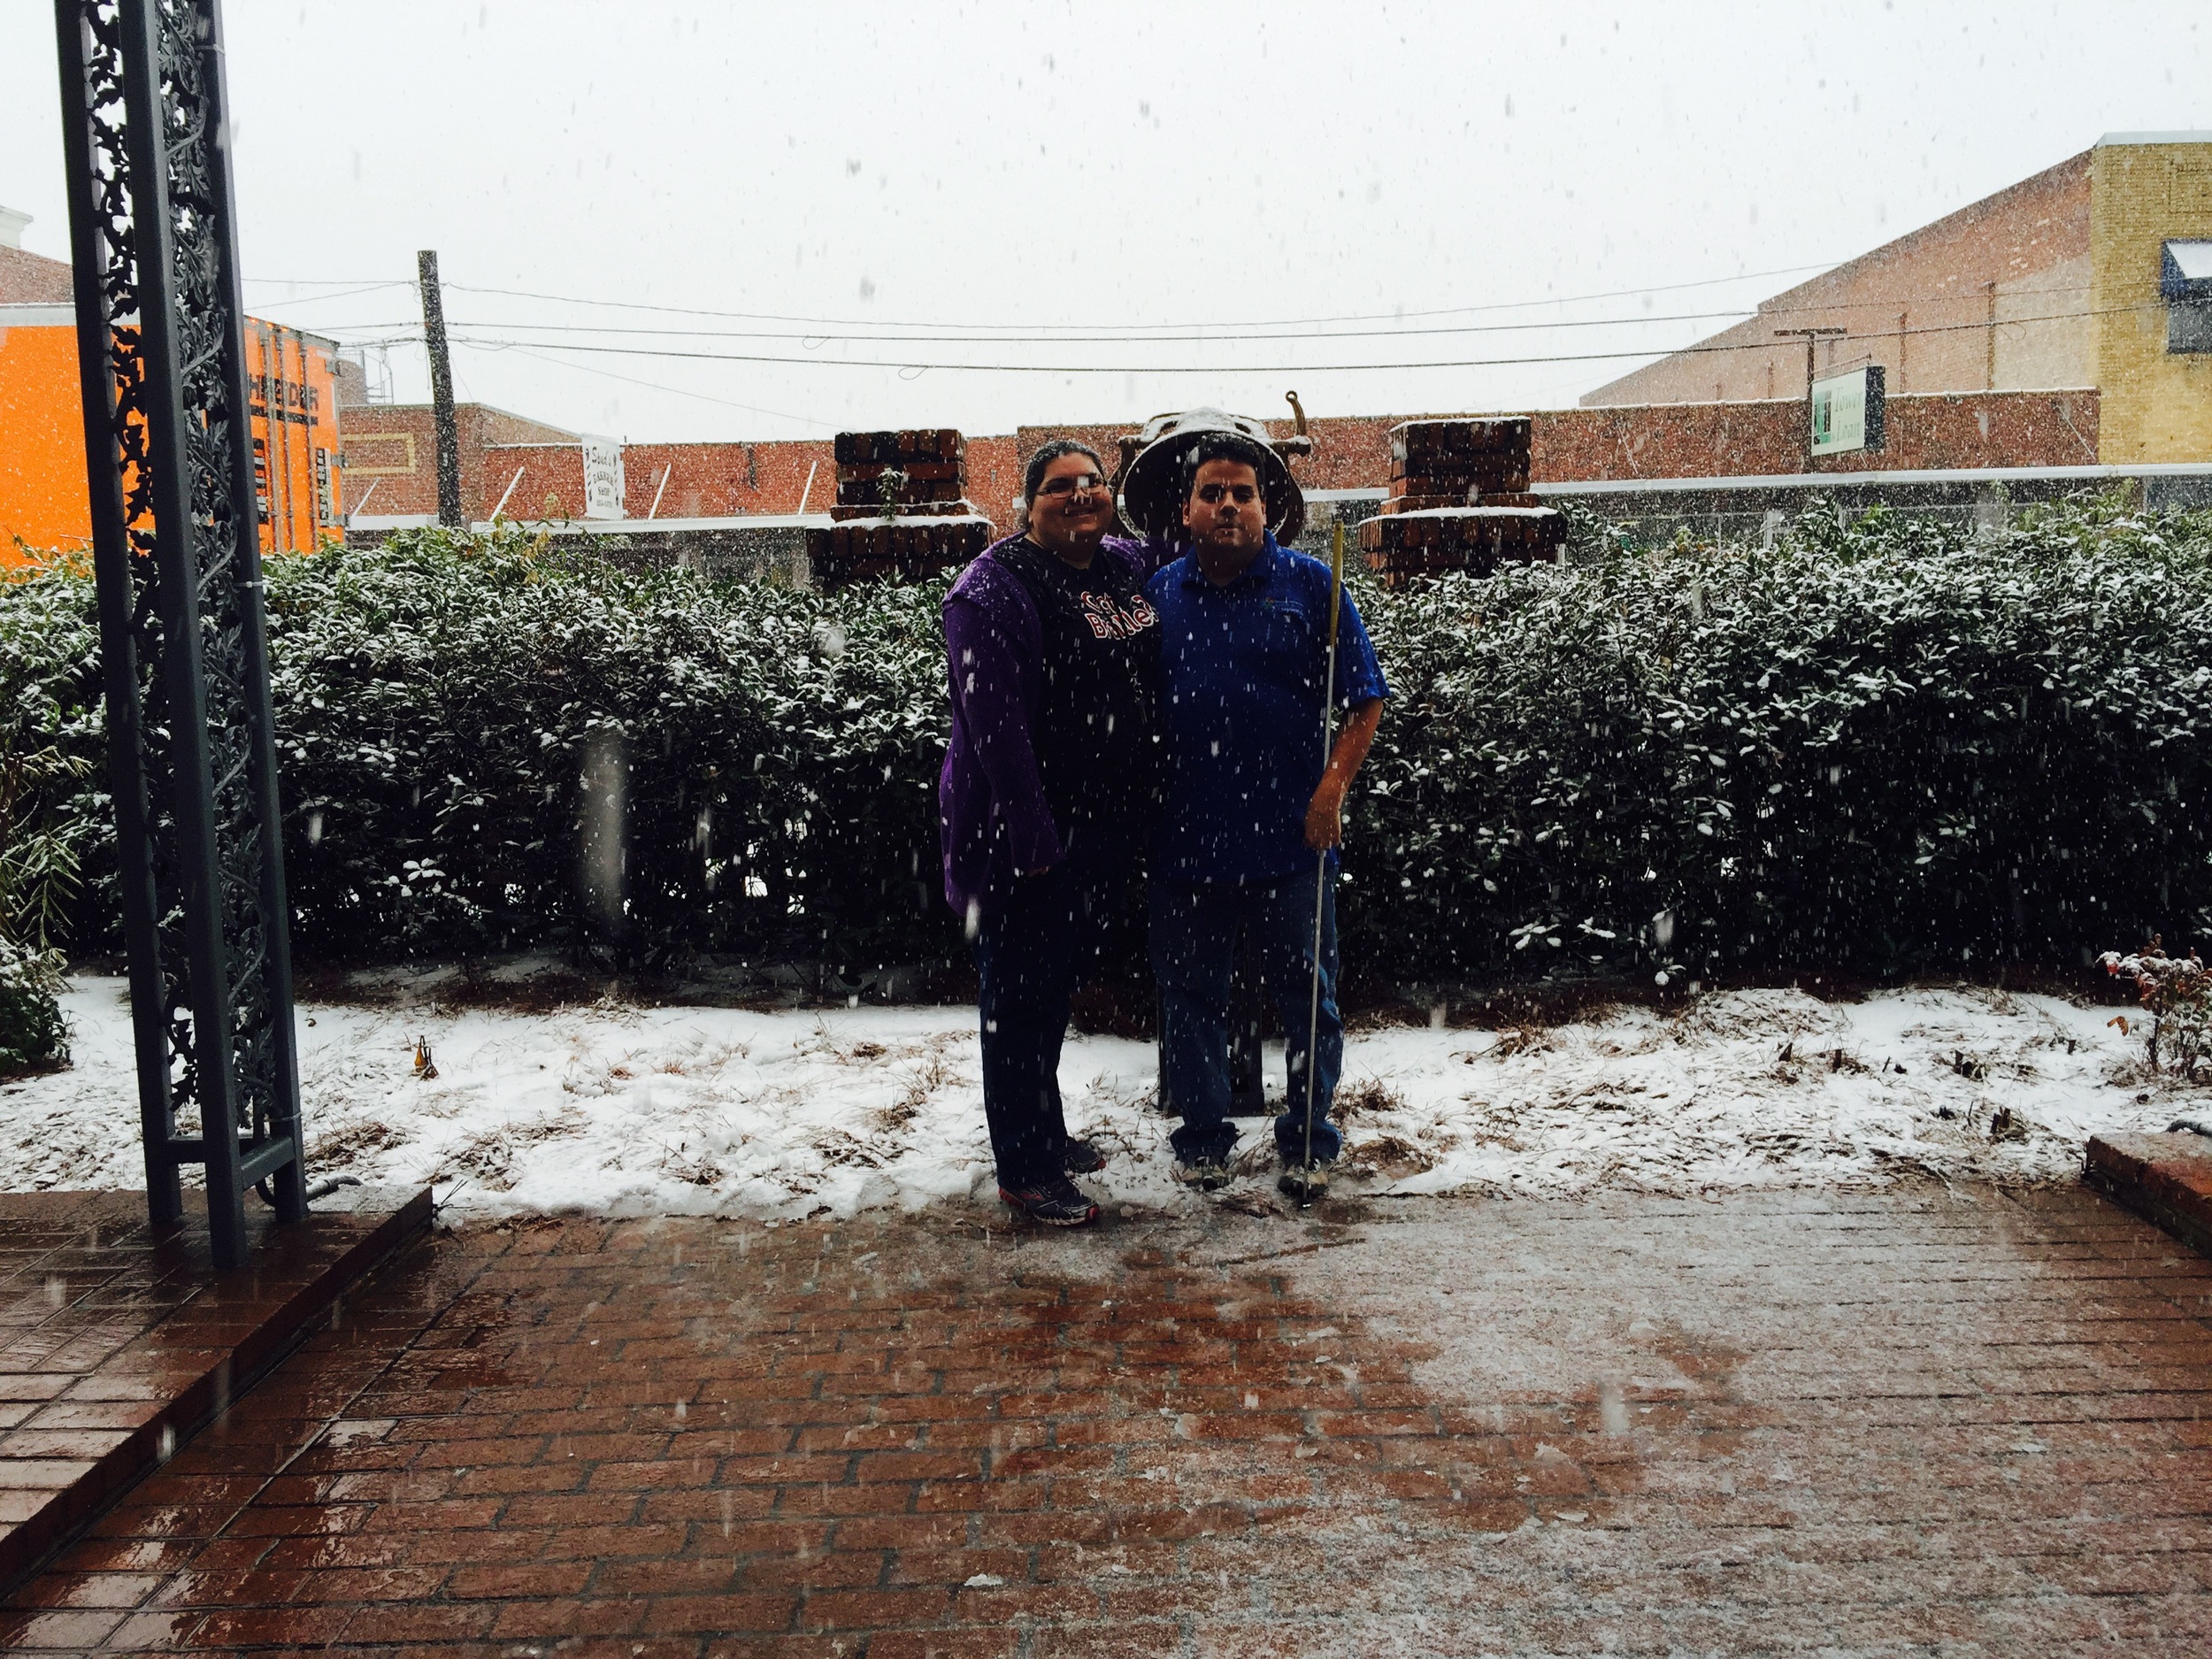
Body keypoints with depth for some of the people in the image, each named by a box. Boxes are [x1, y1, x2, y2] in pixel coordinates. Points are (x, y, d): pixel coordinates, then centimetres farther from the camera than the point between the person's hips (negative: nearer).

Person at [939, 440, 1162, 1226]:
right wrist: (1031, 838, -24)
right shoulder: (996, 588, -15)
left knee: (1056, 985, 20)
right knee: (1021, 996, 2)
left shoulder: (1130, 566, 8)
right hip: (1025, 831, -8)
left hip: (1106, 826, 8)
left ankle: (1046, 1132, 36)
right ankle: (1024, 1170, 13)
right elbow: (996, 724, -22)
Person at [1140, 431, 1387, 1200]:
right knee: (1189, 994, 11)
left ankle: (1308, 1143, 23)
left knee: (1308, 996, 7)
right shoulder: (1158, 593, 7)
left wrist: (1333, 787, -11)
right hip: (1185, 839, 2)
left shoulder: (1309, 585, 1)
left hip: (1290, 839, -2)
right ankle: (1202, 1137, 28)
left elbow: (1365, 702, 0)